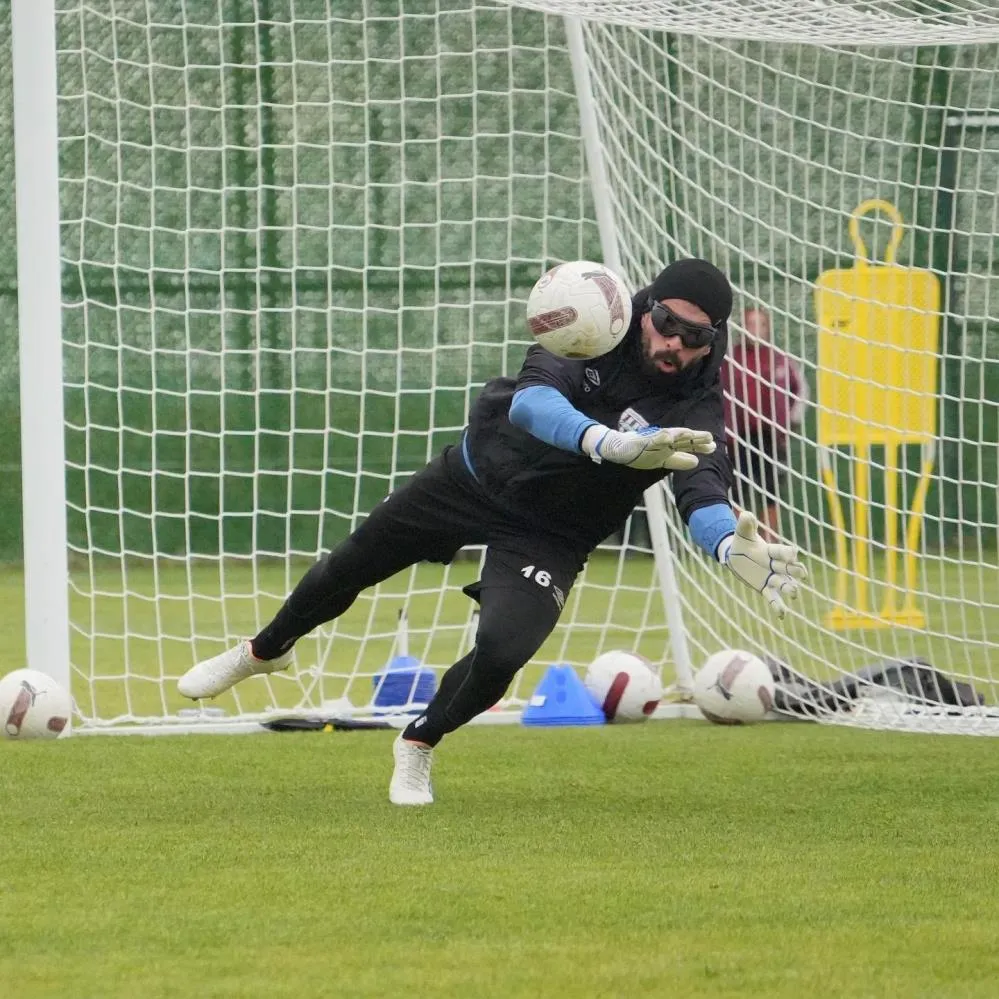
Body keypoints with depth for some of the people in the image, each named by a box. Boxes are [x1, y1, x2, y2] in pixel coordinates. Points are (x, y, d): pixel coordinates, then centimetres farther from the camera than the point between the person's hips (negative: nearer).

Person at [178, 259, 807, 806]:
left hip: (545, 540, -1)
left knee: (501, 652, -23)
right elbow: (531, 400, -41)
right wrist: (608, 444, -60)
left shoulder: (697, 412, -22)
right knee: (348, 568, 16)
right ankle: (264, 652, 49)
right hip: (472, 480, 1)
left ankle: (418, 748, 9)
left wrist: (731, 543, -63)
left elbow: (703, 490, -39)